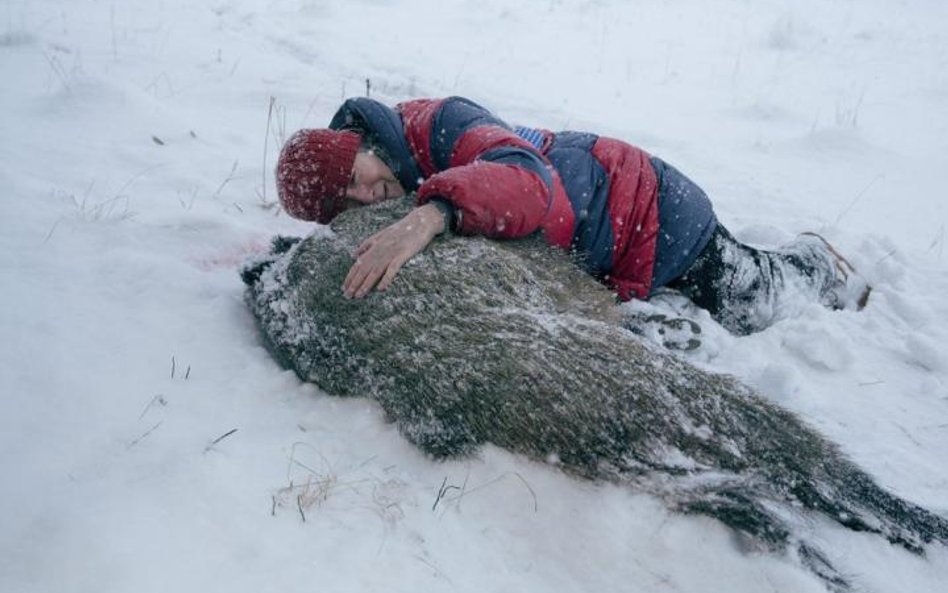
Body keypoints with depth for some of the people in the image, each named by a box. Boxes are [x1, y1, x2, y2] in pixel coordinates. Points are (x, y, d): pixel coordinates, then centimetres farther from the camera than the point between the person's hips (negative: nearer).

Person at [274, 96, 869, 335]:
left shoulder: (437, 124, -31)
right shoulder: (403, 201, -7)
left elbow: (528, 179, -48)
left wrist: (434, 212, -64)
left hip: (650, 207, -7)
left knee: (750, 308, 9)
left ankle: (813, 260, 41)